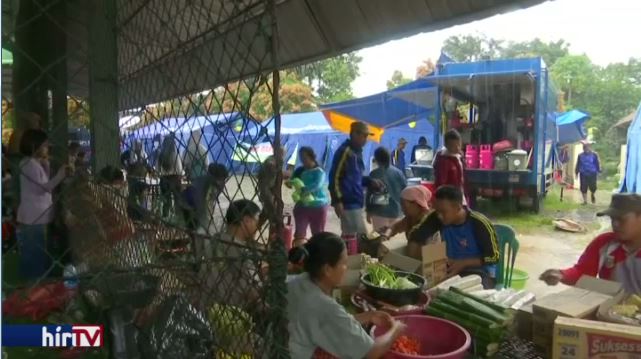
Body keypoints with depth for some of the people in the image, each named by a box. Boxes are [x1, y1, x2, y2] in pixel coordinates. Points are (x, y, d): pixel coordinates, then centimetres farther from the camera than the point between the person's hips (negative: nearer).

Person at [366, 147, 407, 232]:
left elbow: (369, 194, -6)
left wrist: (368, 211, 3)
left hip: (379, 212, -3)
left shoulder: (374, 174, -8)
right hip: (395, 211, 4)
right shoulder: (398, 172, 2)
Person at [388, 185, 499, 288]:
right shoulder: (436, 217, -10)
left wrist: (463, 263, -24)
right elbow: (415, 236, -2)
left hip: (479, 271, -4)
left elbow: (493, 257, -13)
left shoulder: (479, 224, -20)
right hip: (452, 268, 4)